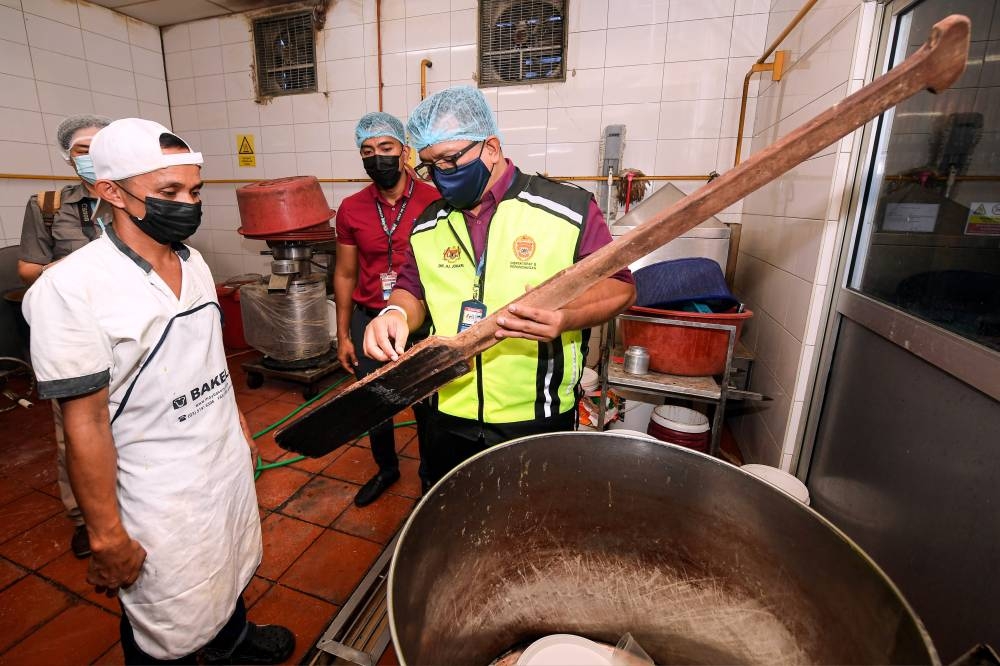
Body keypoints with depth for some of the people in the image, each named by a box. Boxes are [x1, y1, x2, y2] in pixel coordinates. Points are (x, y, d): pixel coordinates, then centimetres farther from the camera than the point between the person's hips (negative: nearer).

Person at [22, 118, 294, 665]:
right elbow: (85, 423, -19)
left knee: (230, 568, 29)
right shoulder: (71, 288, -21)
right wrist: (106, 538, -13)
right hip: (160, 497, -6)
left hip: (229, 464, 7)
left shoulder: (194, 262, 0)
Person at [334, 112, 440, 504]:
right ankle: (386, 469, 44)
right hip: (369, 320, 4)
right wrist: (343, 335, 7)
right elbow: (345, 274, 7)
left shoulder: (435, 203, -9)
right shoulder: (351, 209, 0)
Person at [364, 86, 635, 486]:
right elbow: (413, 291, 10)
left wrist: (566, 317, -28)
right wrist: (397, 313, -14)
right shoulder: (427, 226, 5)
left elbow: (619, 286, -8)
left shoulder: (568, 208, -10)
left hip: (538, 422, -3)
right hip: (449, 419, 4)